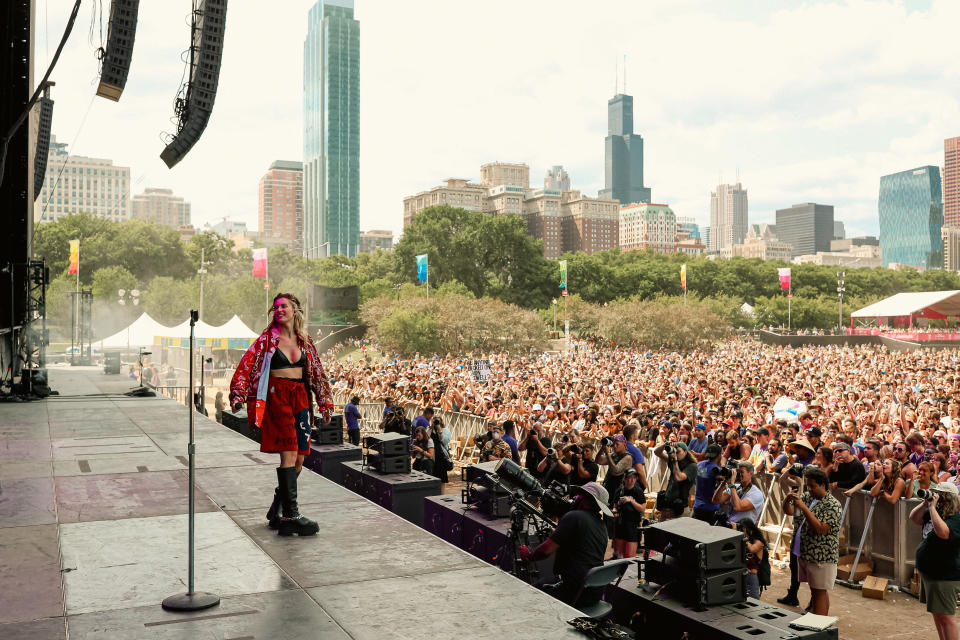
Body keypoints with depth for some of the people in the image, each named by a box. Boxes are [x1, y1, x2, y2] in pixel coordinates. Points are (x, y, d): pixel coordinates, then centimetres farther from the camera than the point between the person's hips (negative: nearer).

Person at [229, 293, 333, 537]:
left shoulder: (305, 341, 14)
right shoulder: (267, 339, 2)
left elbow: (317, 373, 19)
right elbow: (247, 365, -4)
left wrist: (324, 404, 18)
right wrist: (238, 395, -16)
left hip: (300, 398, 5)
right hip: (277, 397, -5)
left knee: (299, 459, 4)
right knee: (289, 454, -15)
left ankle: (277, 511, 19)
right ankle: (291, 515, -15)